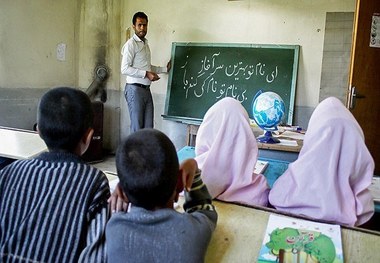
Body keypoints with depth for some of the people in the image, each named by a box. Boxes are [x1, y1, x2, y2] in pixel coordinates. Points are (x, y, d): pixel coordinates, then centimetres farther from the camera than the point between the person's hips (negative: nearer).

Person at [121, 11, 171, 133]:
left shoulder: (146, 44, 18)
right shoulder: (131, 44, -9)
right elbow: (125, 69, -18)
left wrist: (165, 69, 22)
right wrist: (146, 74, -20)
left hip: (146, 90, 8)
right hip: (135, 89, -8)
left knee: (148, 127, 6)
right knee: (137, 127, -6)